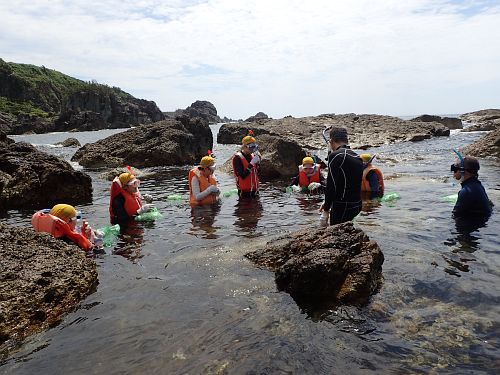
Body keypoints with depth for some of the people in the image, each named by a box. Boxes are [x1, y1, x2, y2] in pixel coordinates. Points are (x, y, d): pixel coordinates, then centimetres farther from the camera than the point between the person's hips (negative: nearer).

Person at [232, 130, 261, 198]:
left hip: (254, 189, 7)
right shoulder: (237, 158, -14)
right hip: (244, 191, -6)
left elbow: (257, 173, 7)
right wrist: (251, 163, -27)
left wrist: (258, 161, -7)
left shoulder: (253, 156, 6)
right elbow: (243, 176, -23)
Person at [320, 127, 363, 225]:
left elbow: (331, 185, -17)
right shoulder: (358, 158, 11)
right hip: (357, 205, 8)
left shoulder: (335, 156, -14)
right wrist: (328, 203, 16)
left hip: (342, 208, -8)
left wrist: (326, 207, -5)